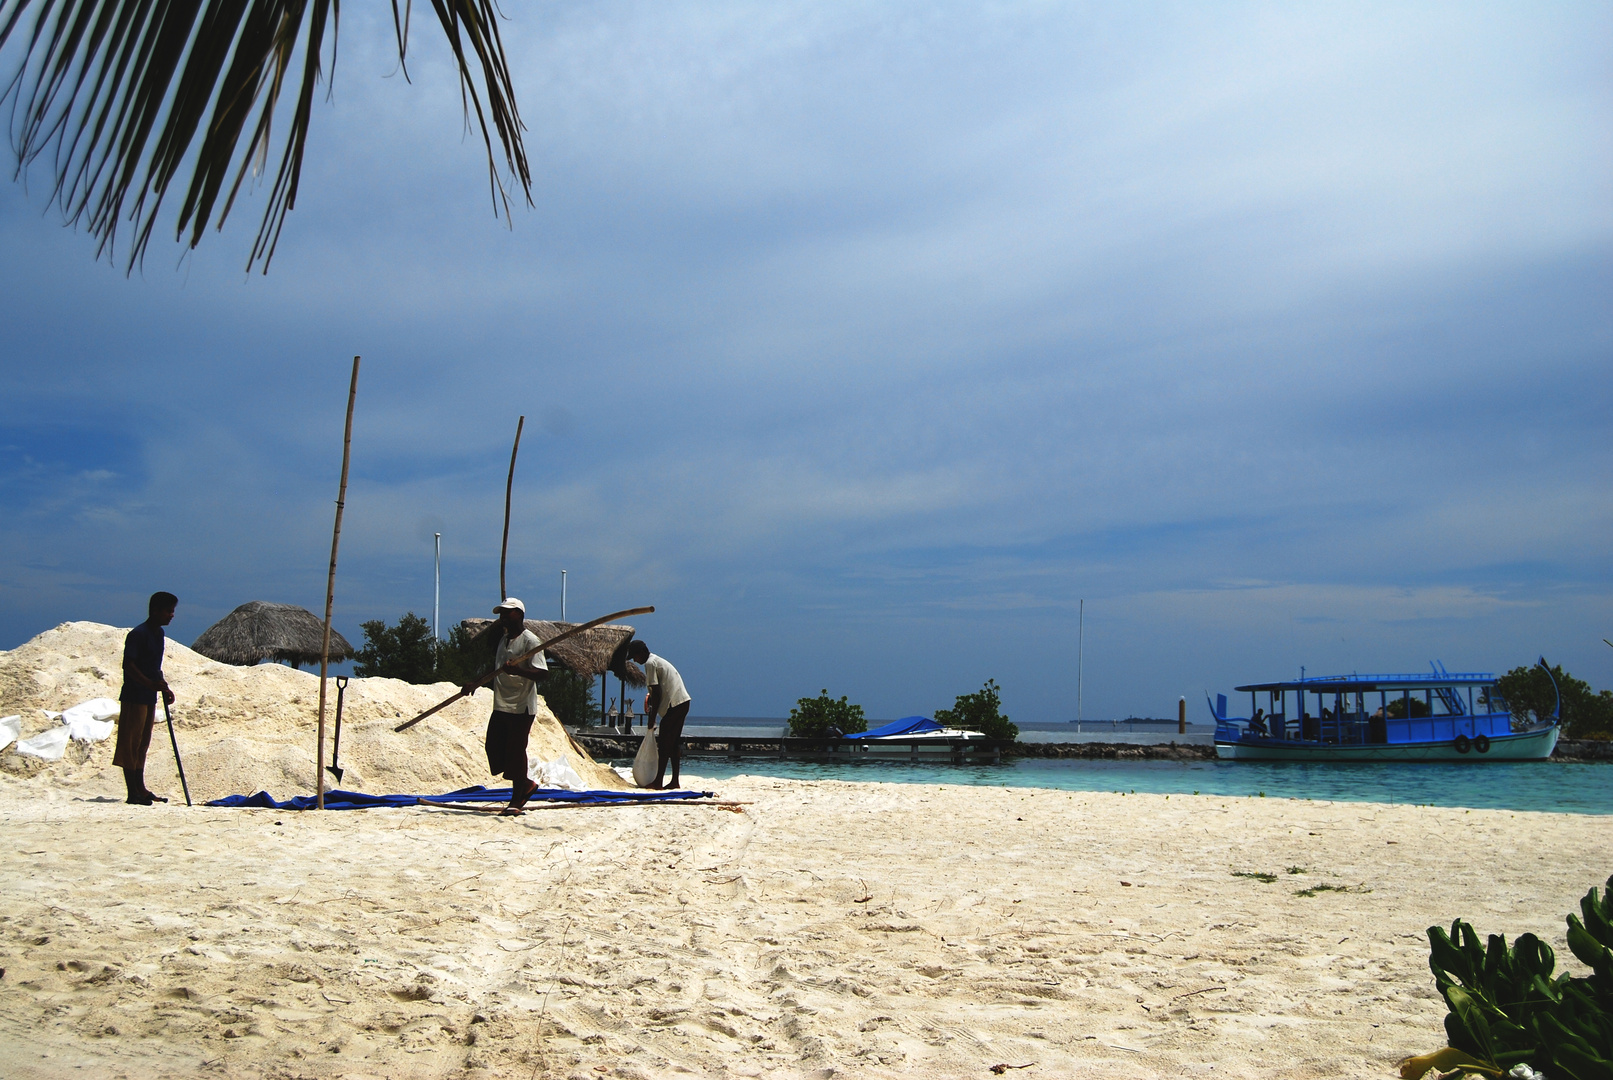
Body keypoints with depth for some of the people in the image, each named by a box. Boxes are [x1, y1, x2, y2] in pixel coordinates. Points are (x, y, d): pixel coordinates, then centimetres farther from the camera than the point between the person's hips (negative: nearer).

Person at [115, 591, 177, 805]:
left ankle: (140, 788, 23)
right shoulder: (138, 634, -15)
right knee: (131, 742, -4)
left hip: (150, 697, 9)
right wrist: (151, 684, -32)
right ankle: (133, 793, -3)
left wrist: (164, 687, 14)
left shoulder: (159, 634, 13)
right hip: (134, 696, -9)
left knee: (143, 743, 15)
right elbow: (129, 666, -21)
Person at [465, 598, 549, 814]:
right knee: (494, 748, 7)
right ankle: (526, 783, 26)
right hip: (500, 705, 9)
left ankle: (516, 800, 10)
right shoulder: (503, 638, 16)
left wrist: (517, 670, -34)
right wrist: (476, 683, 23)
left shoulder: (530, 640, -11)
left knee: (515, 752, -3)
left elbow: (542, 673, -20)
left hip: (521, 707, -9)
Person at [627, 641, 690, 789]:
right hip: (683, 701, 10)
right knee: (673, 743, 12)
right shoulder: (657, 660, 23)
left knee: (664, 744, -6)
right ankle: (675, 781, 13)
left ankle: (658, 781, -4)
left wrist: (652, 718, -9)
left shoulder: (650, 663, -7)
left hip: (674, 704, -10)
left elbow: (656, 692, -12)